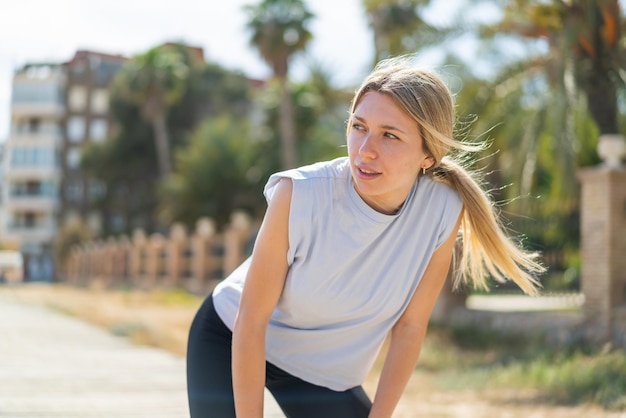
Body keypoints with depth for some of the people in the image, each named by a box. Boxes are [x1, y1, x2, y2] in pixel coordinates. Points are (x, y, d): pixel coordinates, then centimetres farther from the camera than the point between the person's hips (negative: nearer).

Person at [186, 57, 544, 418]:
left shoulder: (443, 212, -23)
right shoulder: (300, 195, -29)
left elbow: (410, 326, -11)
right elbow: (251, 320, -21)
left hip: (326, 372, 3)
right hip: (230, 344, -3)